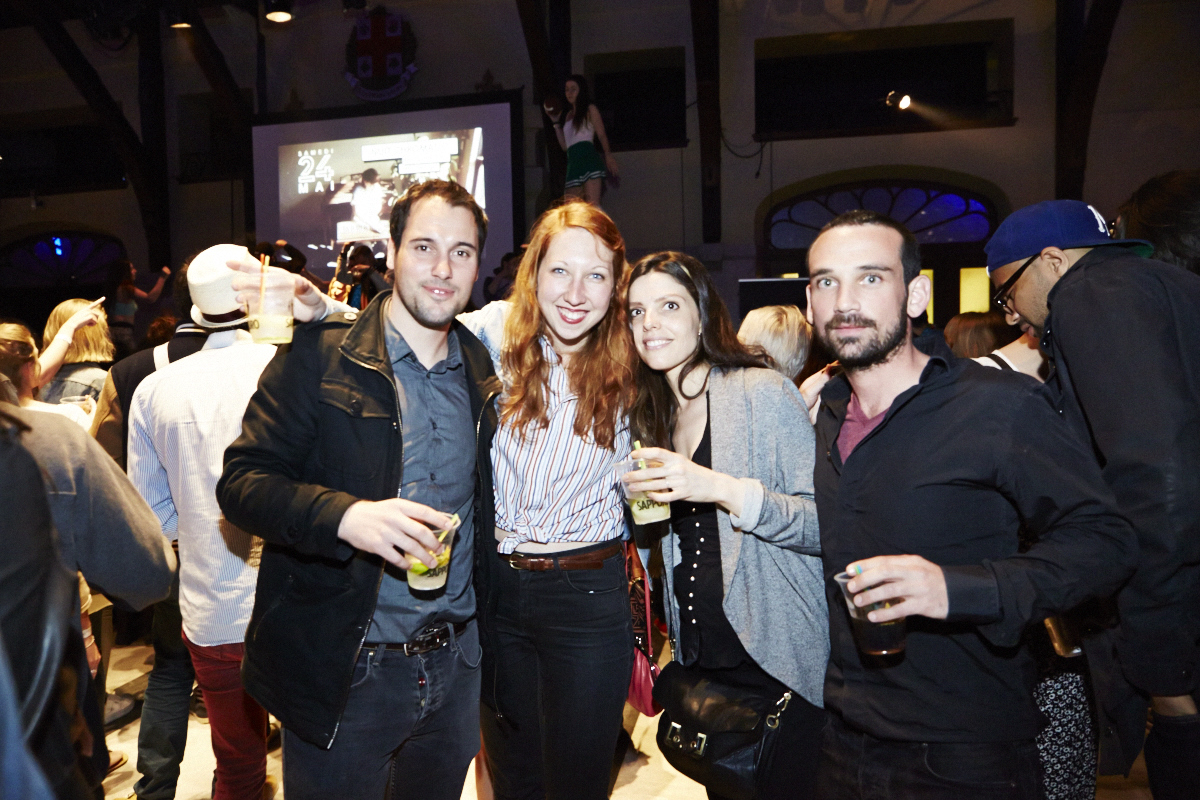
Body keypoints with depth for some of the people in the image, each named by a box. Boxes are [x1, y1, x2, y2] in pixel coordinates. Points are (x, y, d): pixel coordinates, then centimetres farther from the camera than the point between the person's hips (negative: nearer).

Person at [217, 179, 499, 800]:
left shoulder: (481, 368, 5)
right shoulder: (319, 356, -10)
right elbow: (241, 482, -15)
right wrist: (346, 515, -29)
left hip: (455, 666, 5)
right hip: (342, 674, -4)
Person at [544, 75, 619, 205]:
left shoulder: (590, 110, 9)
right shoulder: (569, 115, 26)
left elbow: (602, 134, -2)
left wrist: (608, 155, -18)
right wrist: (556, 122, 21)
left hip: (588, 157, -6)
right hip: (573, 161, 6)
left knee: (592, 204, -19)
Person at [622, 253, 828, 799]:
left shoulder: (764, 392, -12)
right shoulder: (654, 415, 10)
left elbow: (826, 523, -19)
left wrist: (723, 489, -28)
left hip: (778, 662, -6)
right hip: (701, 661, 7)